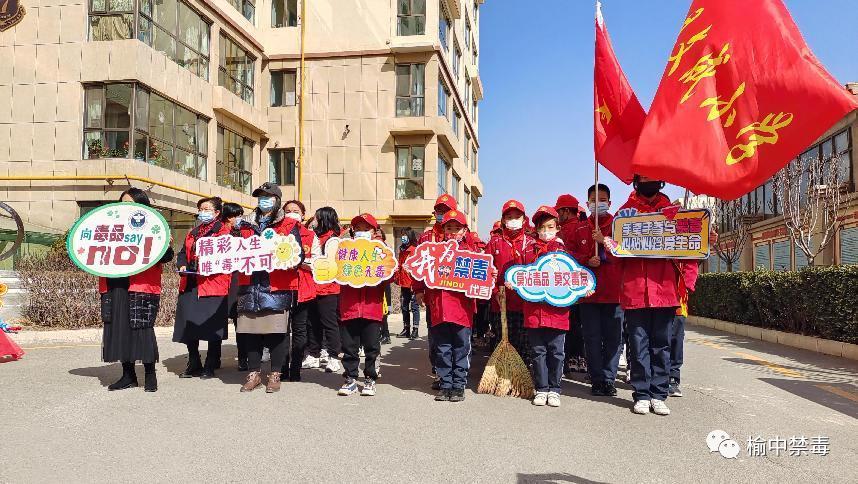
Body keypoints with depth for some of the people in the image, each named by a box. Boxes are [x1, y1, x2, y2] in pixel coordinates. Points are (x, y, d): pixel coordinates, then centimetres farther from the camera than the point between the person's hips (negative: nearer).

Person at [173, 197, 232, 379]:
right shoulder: (193, 233, 23)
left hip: (213, 284, -7)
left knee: (212, 327, -2)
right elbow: (183, 253, 25)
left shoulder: (224, 231, -1)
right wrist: (182, 265, 4)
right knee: (189, 325, 7)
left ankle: (210, 367, 9)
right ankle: (194, 365, 20)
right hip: (190, 285, 7)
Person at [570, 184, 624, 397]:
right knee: (592, 338, 5)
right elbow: (571, 254, 9)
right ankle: (596, 380, 13)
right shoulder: (580, 229, 13)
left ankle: (608, 379, 13)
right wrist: (587, 260, -8)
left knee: (613, 338, 2)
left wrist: (605, 241, -16)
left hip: (614, 291, -2)